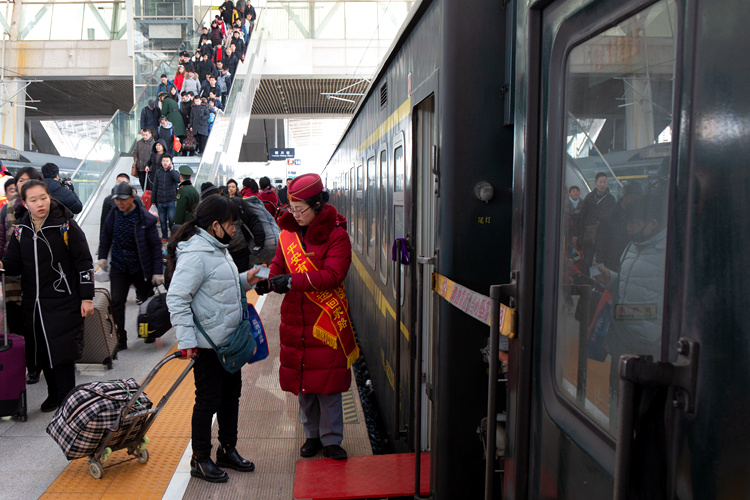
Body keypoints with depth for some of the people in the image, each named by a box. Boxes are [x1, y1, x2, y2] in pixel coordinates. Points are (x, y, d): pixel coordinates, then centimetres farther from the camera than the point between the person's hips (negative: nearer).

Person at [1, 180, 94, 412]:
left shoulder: (65, 225, -9)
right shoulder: (21, 229, 6)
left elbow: (84, 262, -7)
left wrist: (87, 297, -9)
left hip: (63, 302, -5)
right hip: (33, 303, 5)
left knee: (61, 352, -4)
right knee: (42, 352, 12)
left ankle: (66, 400, 10)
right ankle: (53, 394, 30)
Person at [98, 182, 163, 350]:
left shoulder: (145, 218, -13)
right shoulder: (114, 214, -2)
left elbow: (156, 246, -10)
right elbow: (105, 236, 15)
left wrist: (158, 271, -13)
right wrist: (102, 256, 6)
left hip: (141, 267, -2)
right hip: (118, 267, 3)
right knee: (116, 302, -5)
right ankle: (120, 340, 5)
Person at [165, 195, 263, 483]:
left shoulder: (217, 248, 10)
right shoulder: (195, 254, -20)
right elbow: (176, 299, -23)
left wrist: (245, 281, 4)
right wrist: (186, 339, -25)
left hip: (229, 339, 10)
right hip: (207, 344, -10)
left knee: (231, 394, 18)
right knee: (208, 400, 2)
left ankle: (228, 450, 34)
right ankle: (200, 460, 20)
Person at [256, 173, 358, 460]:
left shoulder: (336, 235, -9)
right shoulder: (288, 233, 8)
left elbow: (332, 275, -19)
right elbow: (279, 264, 10)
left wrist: (292, 281, -26)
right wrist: (267, 278, -14)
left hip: (326, 319, -5)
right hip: (295, 318, 5)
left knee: (328, 382, 1)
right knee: (301, 379, 13)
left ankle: (331, 439, 16)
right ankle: (312, 434, 30)